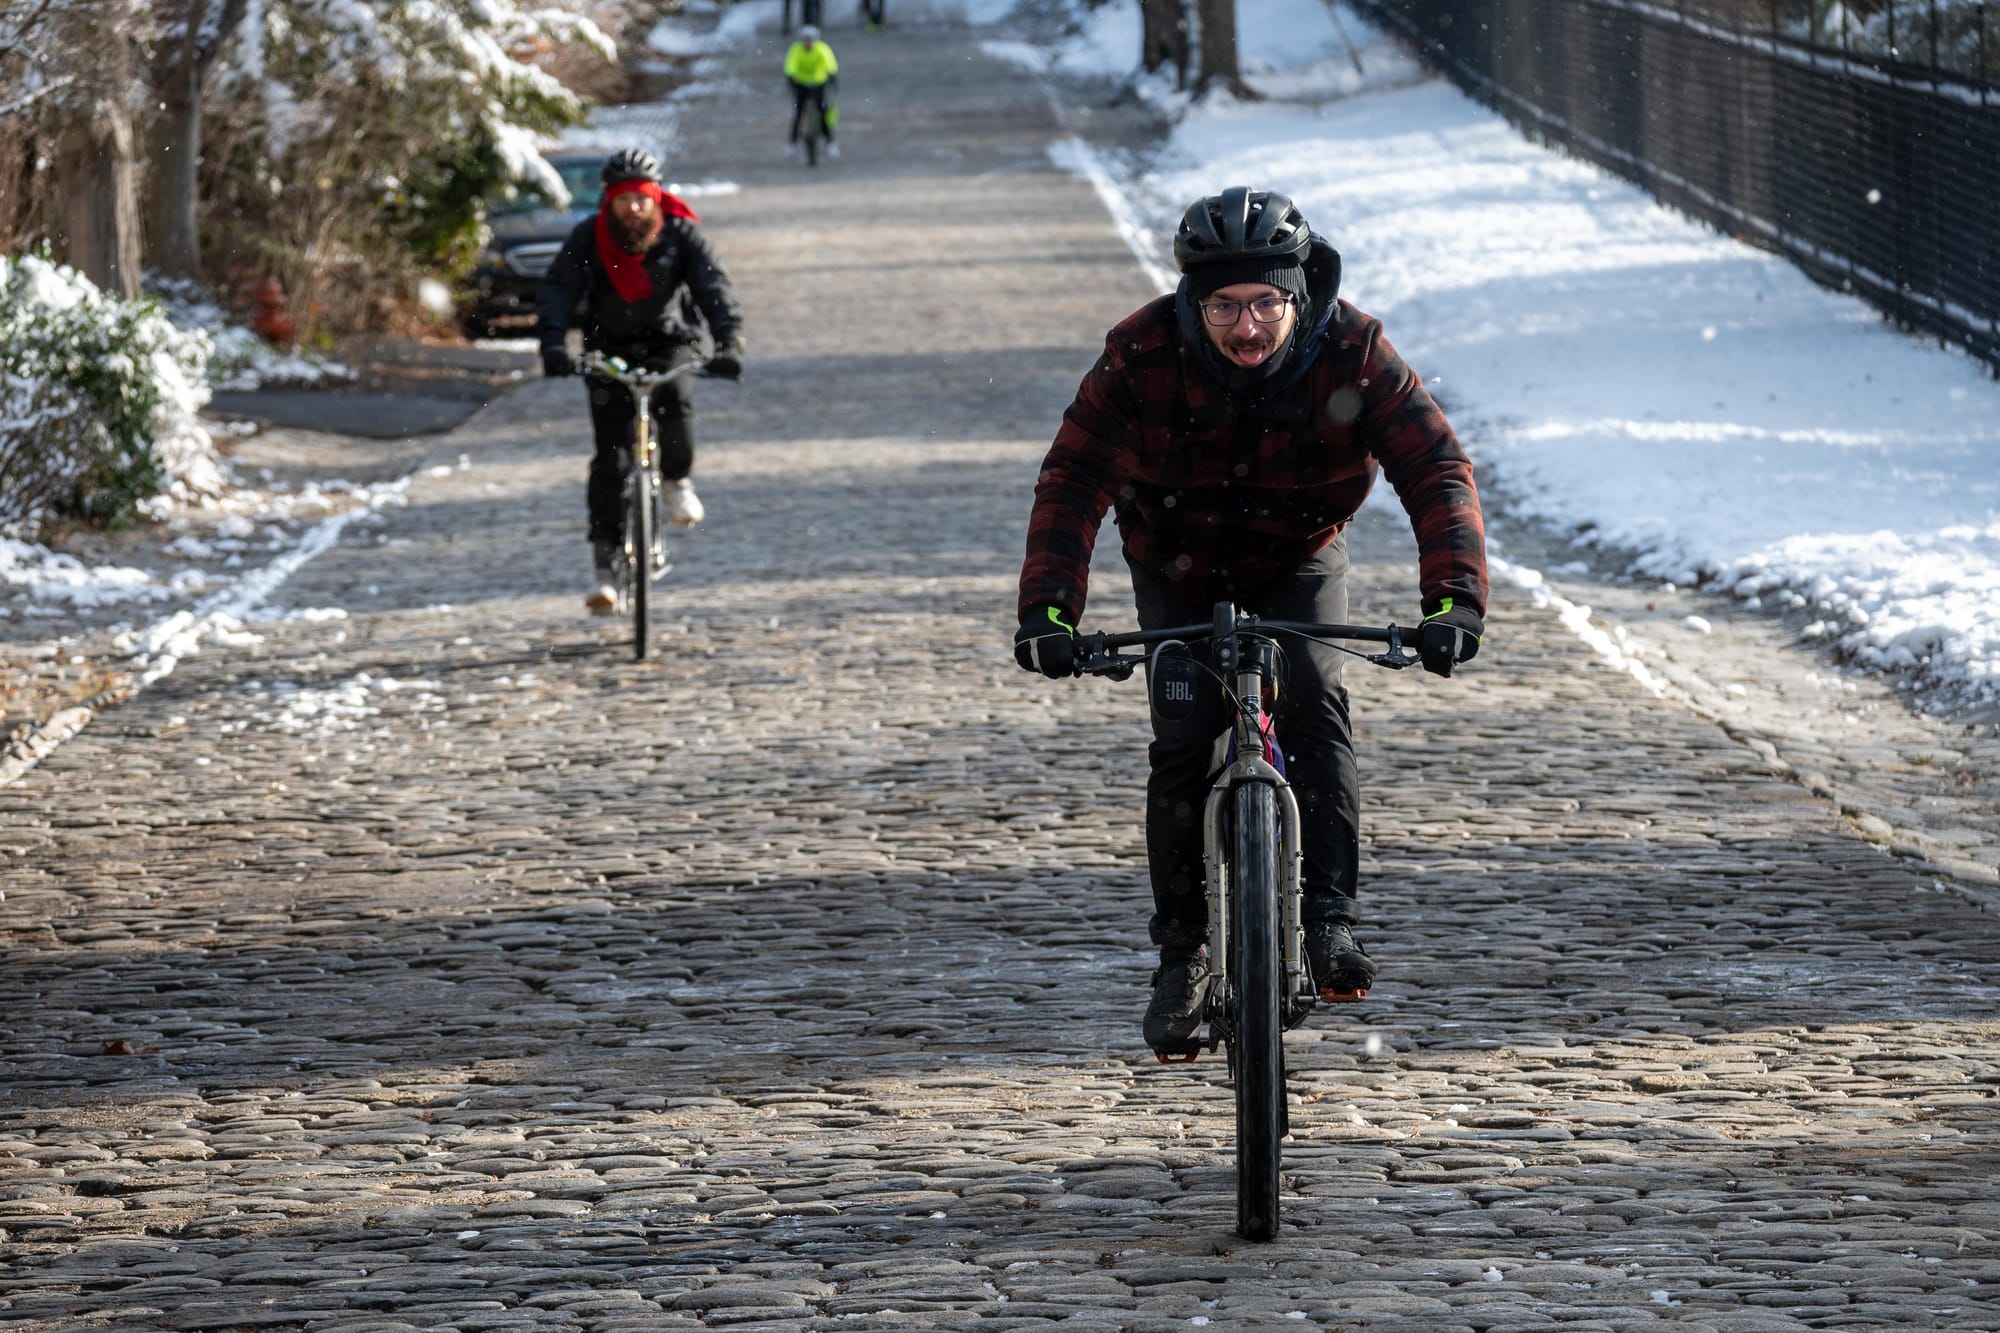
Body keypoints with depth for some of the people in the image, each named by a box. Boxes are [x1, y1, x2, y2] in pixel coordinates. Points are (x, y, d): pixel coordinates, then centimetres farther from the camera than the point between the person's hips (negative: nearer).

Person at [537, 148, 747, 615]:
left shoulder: (682, 234, -13)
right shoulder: (589, 238, -12)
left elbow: (714, 287, -21)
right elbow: (558, 289, -20)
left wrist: (729, 342, -38)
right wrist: (553, 344, -38)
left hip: (669, 341, 0)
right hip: (610, 347, 0)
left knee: (674, 400, -33)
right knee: (610, 452, -12)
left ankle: (676, 479, -2)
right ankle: (603, 565, -11)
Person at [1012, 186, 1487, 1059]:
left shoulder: (1352, 353, -27)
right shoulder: (1145, 355, -28)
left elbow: (1436, 471, -30)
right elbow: (1073, 480, -30)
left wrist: (1455, 596, -45)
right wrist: (1048, 608, -44)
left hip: (1300, 560, 0)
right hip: (1179, 567, 0)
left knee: (1312, 704, -25)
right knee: (1183, 739, -12)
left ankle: (1331, 919, -23)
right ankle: (1181, 950, 1)